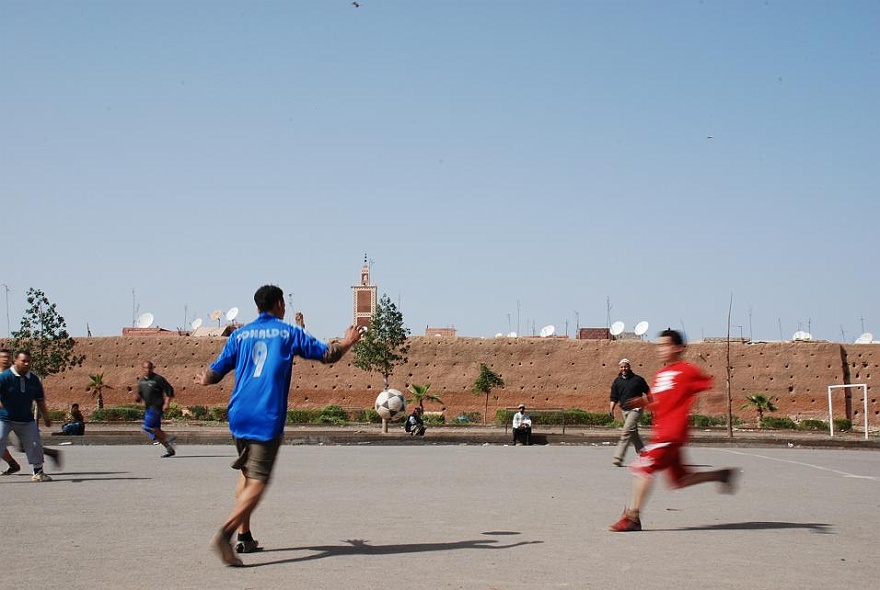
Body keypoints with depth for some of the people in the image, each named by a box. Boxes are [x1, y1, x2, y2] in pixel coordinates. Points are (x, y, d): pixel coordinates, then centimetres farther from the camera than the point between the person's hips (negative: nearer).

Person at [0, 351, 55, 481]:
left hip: (27, 420, 5)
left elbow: (40, 400, 14)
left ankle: (38, 473, 23)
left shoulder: (34, 380, 3)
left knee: (35, 445, 6)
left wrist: (46, 417, 18)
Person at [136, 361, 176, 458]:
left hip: (157, 406, -8)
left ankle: (167, 437, -7)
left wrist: (166, 403, -16)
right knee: (155, 431, 7)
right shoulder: (141, 381, 12)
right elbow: (140, 394, 24)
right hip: (149, 408, 8)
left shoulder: (158, 379, -9)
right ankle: (170, 449, 15)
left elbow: (169, 390, -8)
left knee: (147, 426, -19)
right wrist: (138, 398, 0)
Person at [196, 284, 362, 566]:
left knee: (246, 474, 22)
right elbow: (326, 354, 7)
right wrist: (346, 343, 29)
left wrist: (203, 379, 37)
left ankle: (244, 537, 22)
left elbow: (216, 372, 13)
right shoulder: (289, 332, 4)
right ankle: (226, 532, -27)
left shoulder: (239, 335, 12)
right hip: (267, 419, -5)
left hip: (238, 414, 5)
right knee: (257, 482, -7)